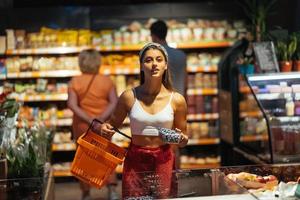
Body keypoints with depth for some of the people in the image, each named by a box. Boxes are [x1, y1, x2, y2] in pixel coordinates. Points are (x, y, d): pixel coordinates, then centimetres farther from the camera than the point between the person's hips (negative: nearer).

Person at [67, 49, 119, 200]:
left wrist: (89, 119, -21)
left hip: (82, 126, -1)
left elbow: (72, 105, -17)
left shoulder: (75, 82, -7)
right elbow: (114, 102, -13)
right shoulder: (107, 81, -4)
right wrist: (101, 118, -20)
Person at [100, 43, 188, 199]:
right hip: (135, 162, 0)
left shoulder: (177, 100, -4)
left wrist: (182, 140, -13)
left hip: (164, 162, 0)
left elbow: (183, 137, 8)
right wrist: (105, 129, -12)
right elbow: (113, 123, 9)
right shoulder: (129, 97, -6)